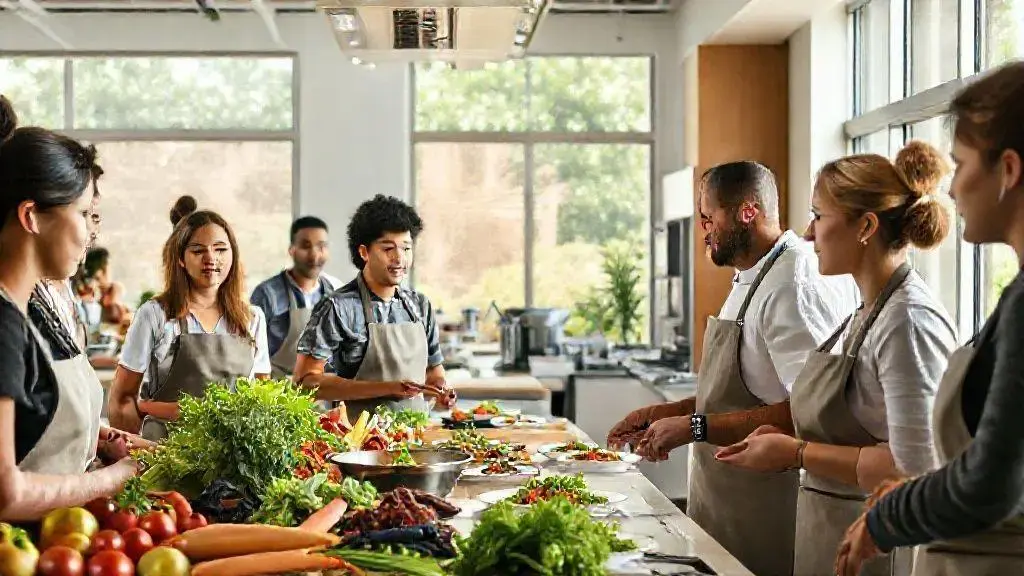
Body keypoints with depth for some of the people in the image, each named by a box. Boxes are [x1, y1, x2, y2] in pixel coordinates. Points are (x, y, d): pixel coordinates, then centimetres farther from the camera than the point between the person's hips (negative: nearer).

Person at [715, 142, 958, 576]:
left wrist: (797, 453, -17)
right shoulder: (867, 313, 10)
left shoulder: (910, 321, -20)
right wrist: (788, 442, 2)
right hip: (830, 540, 9)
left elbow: (912, 468, -25)